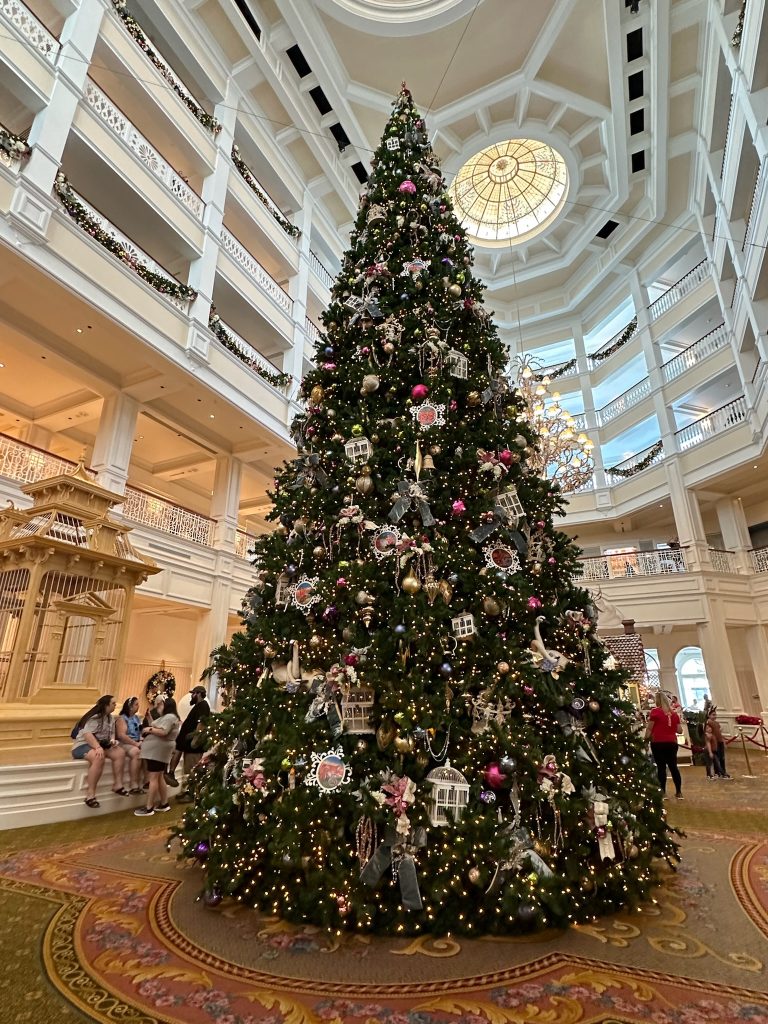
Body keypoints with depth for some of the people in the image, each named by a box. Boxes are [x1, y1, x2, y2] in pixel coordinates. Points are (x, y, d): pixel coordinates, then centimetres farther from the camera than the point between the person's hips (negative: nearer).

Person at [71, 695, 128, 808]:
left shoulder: (110, 718, 12)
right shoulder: (95, 717, -15)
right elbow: (87, 734, -28)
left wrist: (113, 740, -6)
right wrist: (97, 747, -39)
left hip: (100, 745, 8)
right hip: (83, 745, -8)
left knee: (120, 752, -17)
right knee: (99, 757, -39)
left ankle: (117, 785, -10)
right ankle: (90, 795, -35)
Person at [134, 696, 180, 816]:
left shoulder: (170, 717, -14)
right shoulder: (166, 717, 20)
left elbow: (163, 732, -25)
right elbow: (156, 728, 15)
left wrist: (149, 729, -14)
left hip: (158, 751, -11)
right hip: (156, 751, 11)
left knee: (153, 778, -7)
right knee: (159, 777, 14)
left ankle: (149, 808, -3)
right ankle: (164, 804, 20)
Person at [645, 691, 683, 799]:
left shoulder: (655, 711, -7)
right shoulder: (673, 713, 8)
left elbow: (649, 729, -9)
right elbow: (680, 730, 11)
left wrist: (645, 740, -1)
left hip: (658, 743, -5)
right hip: (672, 743, 5)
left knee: (661, 767, -1)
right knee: (673, 766, 10)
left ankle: (663, 792, 2)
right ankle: (679, 792, 15)